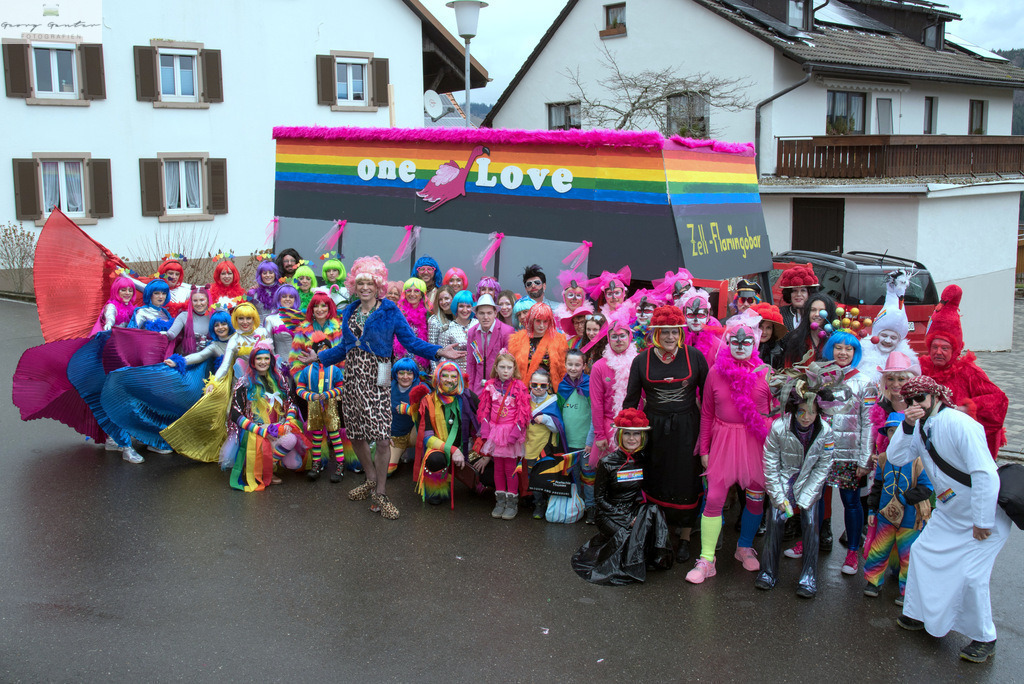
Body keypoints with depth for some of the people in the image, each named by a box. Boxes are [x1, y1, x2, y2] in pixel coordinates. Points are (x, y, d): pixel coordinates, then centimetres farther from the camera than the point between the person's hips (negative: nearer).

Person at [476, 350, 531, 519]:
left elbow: (523, 412, -8)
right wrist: (485, 429, -3)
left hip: (512, 431, -3)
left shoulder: (519, 386, -6)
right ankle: (500, 501, 21)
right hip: (494, 430, 3)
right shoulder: (490, 385, 4)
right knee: (498, 467, 10)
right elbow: (484, 409, 6)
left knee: (510, 467, 2)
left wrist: (516, 431, -15)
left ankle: (512, 503, 13)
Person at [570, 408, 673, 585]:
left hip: (638, 511, 4)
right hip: (610, 514, -3)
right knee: (625, 536, -32)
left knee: (654, 511, -28)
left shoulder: (645, 460, 3)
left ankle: (658, 557, -11)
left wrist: (639, 515, -9)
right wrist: (625, 517, -15)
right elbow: (599, 499, -4)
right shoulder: (607, 463, -7)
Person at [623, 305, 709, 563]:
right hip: (653, 428, 1)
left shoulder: (694, 356, -2)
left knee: (685, 482, 4)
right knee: (655, 482, 5)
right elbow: (631, 399, 6)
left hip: (686, 428, -1)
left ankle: (685, 537, 16)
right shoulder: (642, 360, 0)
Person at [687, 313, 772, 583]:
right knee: (714, 498, -6)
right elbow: (706, 413, 7)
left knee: (756, 497, 11)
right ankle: (706, 560, 2)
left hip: (758, 441, 1)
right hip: (723, 439, -1)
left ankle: (745, 547, 35)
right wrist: (704, 449, 7)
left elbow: (774, 411, 4)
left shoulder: (765, 373, 0)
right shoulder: (715, 372, 1)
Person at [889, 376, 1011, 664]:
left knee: (972, 575, -11)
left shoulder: (959, 424, -28)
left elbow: (986, 474, -30)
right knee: (922, 551, 9)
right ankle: (920, 614, 27)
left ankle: (984, 639, 9)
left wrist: (983, 522, -25)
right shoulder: (920, 427, -1)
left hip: (986, 513, -8)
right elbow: (896, 458, -7)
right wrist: (907, 425, -21)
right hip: (949, 513, 8)